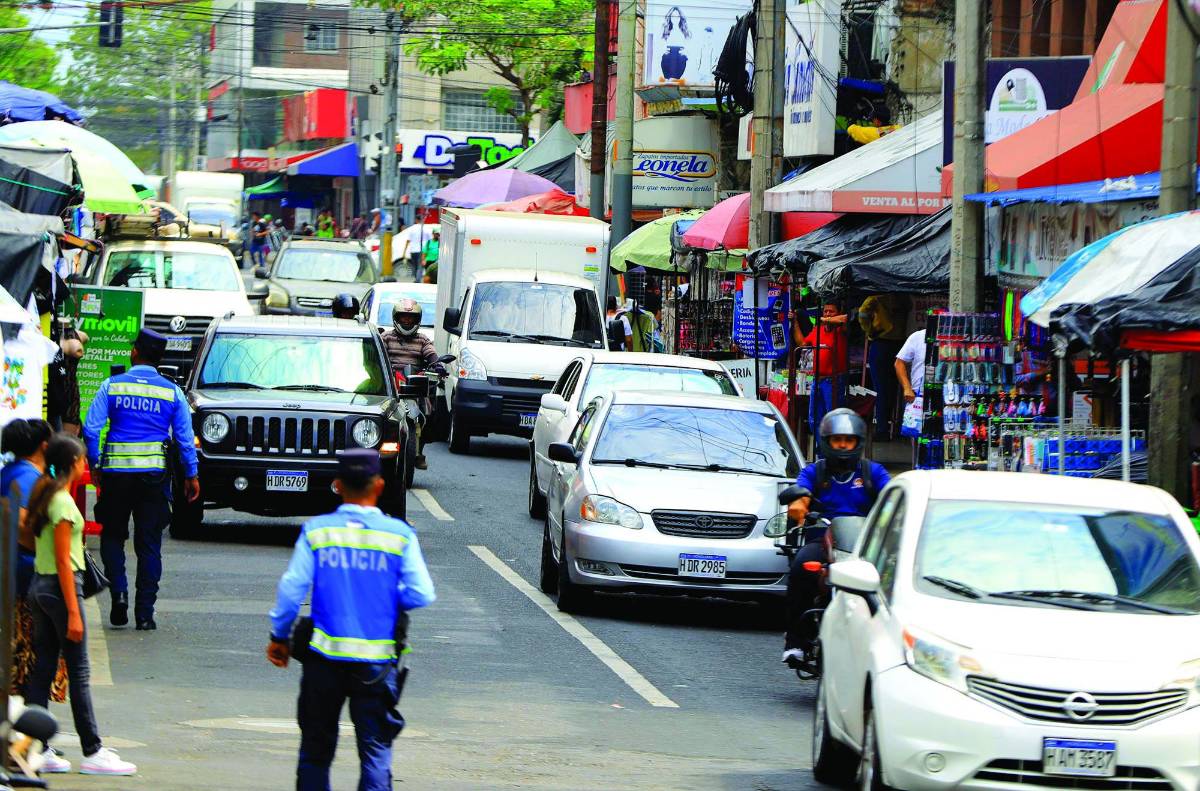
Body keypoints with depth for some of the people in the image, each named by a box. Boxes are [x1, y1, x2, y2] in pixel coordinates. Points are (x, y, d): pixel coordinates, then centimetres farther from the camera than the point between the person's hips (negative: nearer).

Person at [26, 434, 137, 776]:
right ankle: (93, 752, 0)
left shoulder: (44, 497, 10)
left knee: (43, 669, 8)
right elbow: (64, 561, -17)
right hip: (60, 586, -9)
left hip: (39, 584, 9)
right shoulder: (63, 502, -15)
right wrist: (73, 613, -17)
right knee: (79, 673, -3)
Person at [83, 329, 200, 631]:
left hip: (116, 472, -1)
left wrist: (95, 464, 6)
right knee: (149, 544, 5)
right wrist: (191, 475, 11)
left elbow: (92, 429, -6)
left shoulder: (111, 386, -1)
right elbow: (185, 437, 3)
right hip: (155, 472, 1)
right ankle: (145, 614, 3)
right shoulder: (172, 392, 2)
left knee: (112, 535, 15)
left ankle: (119, 591, -7)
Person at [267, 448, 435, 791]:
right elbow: (422, 595, -8)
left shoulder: (315, 531, -3)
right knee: (375, 750, 4)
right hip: (376, 661, -1)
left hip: (325, 657, 1)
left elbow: (291, 589, -5)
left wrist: (279, 637, 8)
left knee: (316, 749, 13)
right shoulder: (400, 535, -4)